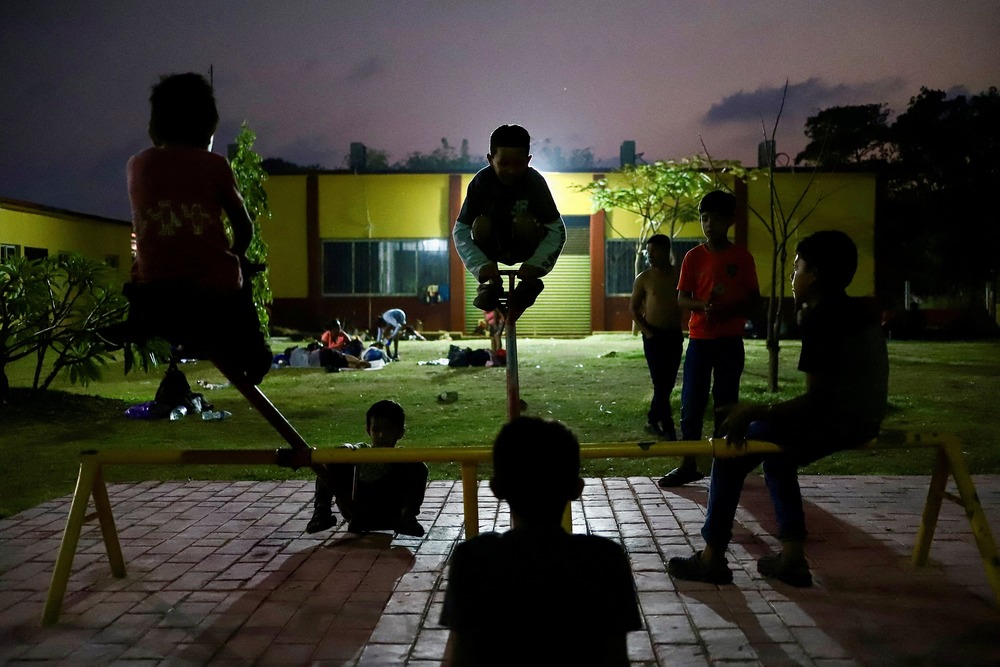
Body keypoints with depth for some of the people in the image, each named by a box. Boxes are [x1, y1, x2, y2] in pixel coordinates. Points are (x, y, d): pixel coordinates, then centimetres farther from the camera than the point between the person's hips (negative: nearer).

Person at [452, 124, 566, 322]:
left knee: (523, 221, -32)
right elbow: (460, 231, -20)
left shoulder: (535, 182, -19)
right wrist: (481, 264, -36)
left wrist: (536, 263, -36)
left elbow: (557, 230, -20)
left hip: (523, 247, -1)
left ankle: (529, 283, -12)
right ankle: (492, 283, -11)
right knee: (481, 223, -30)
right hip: (494, 246, 1)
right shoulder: (481, 182, -18)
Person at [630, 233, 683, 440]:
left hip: (675, 335, 3)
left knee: (667, 383, 9)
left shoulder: (679, 275, 4)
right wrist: (646, 331, -7)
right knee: (661, 383, -6)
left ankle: (652, 420, 26)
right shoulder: (644, 278, -2)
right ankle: (669, 430, -2)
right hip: (654, 336, -3)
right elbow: (633, 308, 3)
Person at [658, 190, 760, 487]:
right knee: (692, 402, 0)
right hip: (700, 339, 0)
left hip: (730, 341, 0)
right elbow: (681, 298, 1)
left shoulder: (742, 257, 2)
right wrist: (702, 306, -20)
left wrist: (729, 310, -15)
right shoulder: (694, 256, 2)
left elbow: (754, 299, 4)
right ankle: (688, 464, 8)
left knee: (726, 402, 6)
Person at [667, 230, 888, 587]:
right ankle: (793, 557, 20)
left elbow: (817, 400, -23)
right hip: (860, 419, 10)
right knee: (775, 451, 26)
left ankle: (712, 557, 7)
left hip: (839, 421, -10)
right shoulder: (854, 311, 12)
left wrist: (756, 412, -18)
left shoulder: (820, 318, -17)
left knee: (733, 448, 0)